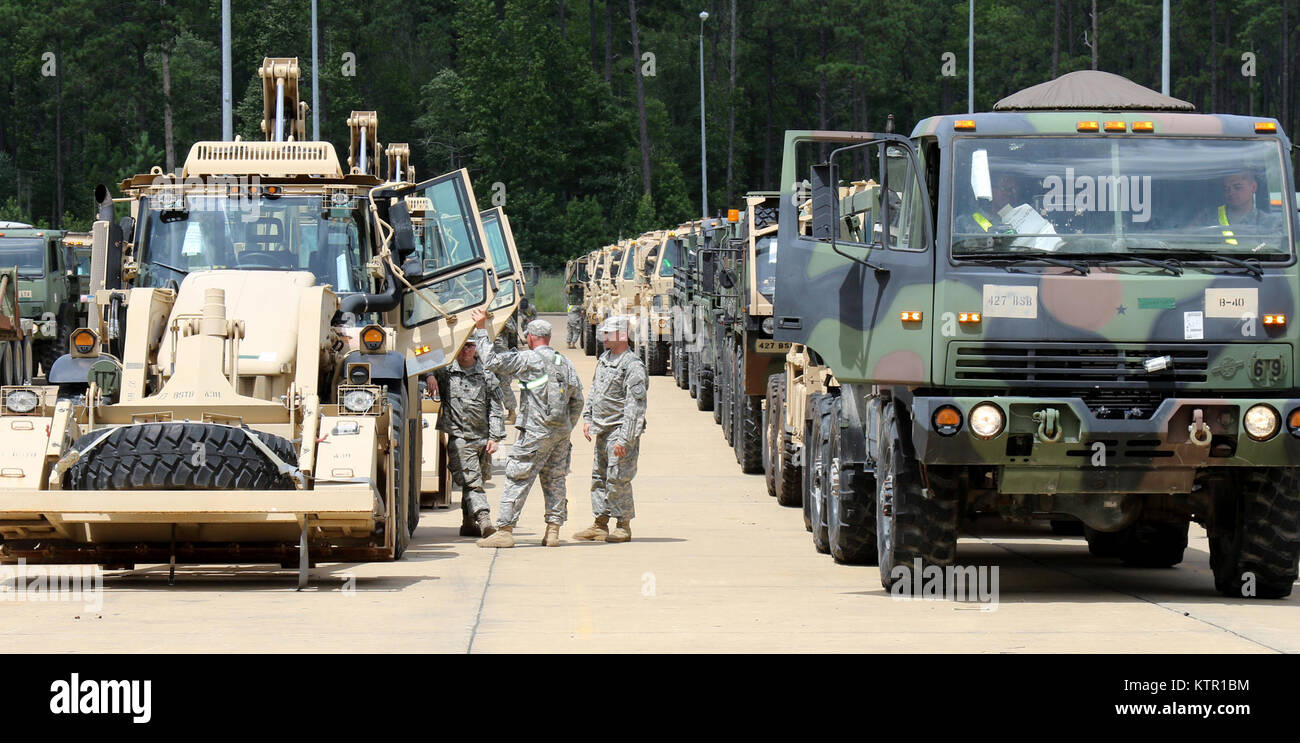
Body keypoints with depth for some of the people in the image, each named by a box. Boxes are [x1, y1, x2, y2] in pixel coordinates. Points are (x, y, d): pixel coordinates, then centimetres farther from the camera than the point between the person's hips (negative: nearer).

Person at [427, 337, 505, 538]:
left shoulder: (486, 375, 10)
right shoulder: (445, 371, 5)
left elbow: (495, 409, 9)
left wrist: (495, 437, 1)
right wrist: (429, 376, -10)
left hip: (482, 438, 3)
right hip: (459, 437, -3)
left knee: (474, 482, 10)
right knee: (471, 482, -14)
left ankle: (468, 524, 21)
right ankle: (484, 521, -25)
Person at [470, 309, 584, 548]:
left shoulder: (528, 359, -8)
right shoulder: (565, 363, 12)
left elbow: (492, 360, -11)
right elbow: (577, 400, 14)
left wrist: (481, 329, -4)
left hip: (536, 432, -6)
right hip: (561, 430, 6)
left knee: (517, 479, -3)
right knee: (554, 479, 12)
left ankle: (504, 530, -5)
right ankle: (553, 530, 8)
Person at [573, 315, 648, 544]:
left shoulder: (632, 366, -15)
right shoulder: (604, 359, 12)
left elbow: (635, 407, -19)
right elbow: (594, 390, 24)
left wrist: (624, 439, -22)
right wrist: (588, 418, 13)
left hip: (621, 431, -9)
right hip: (602, 431, 9)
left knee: (617, 479, -8)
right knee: (599, 477, 12)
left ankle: (623, 526, 2)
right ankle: (600, 525, 19)